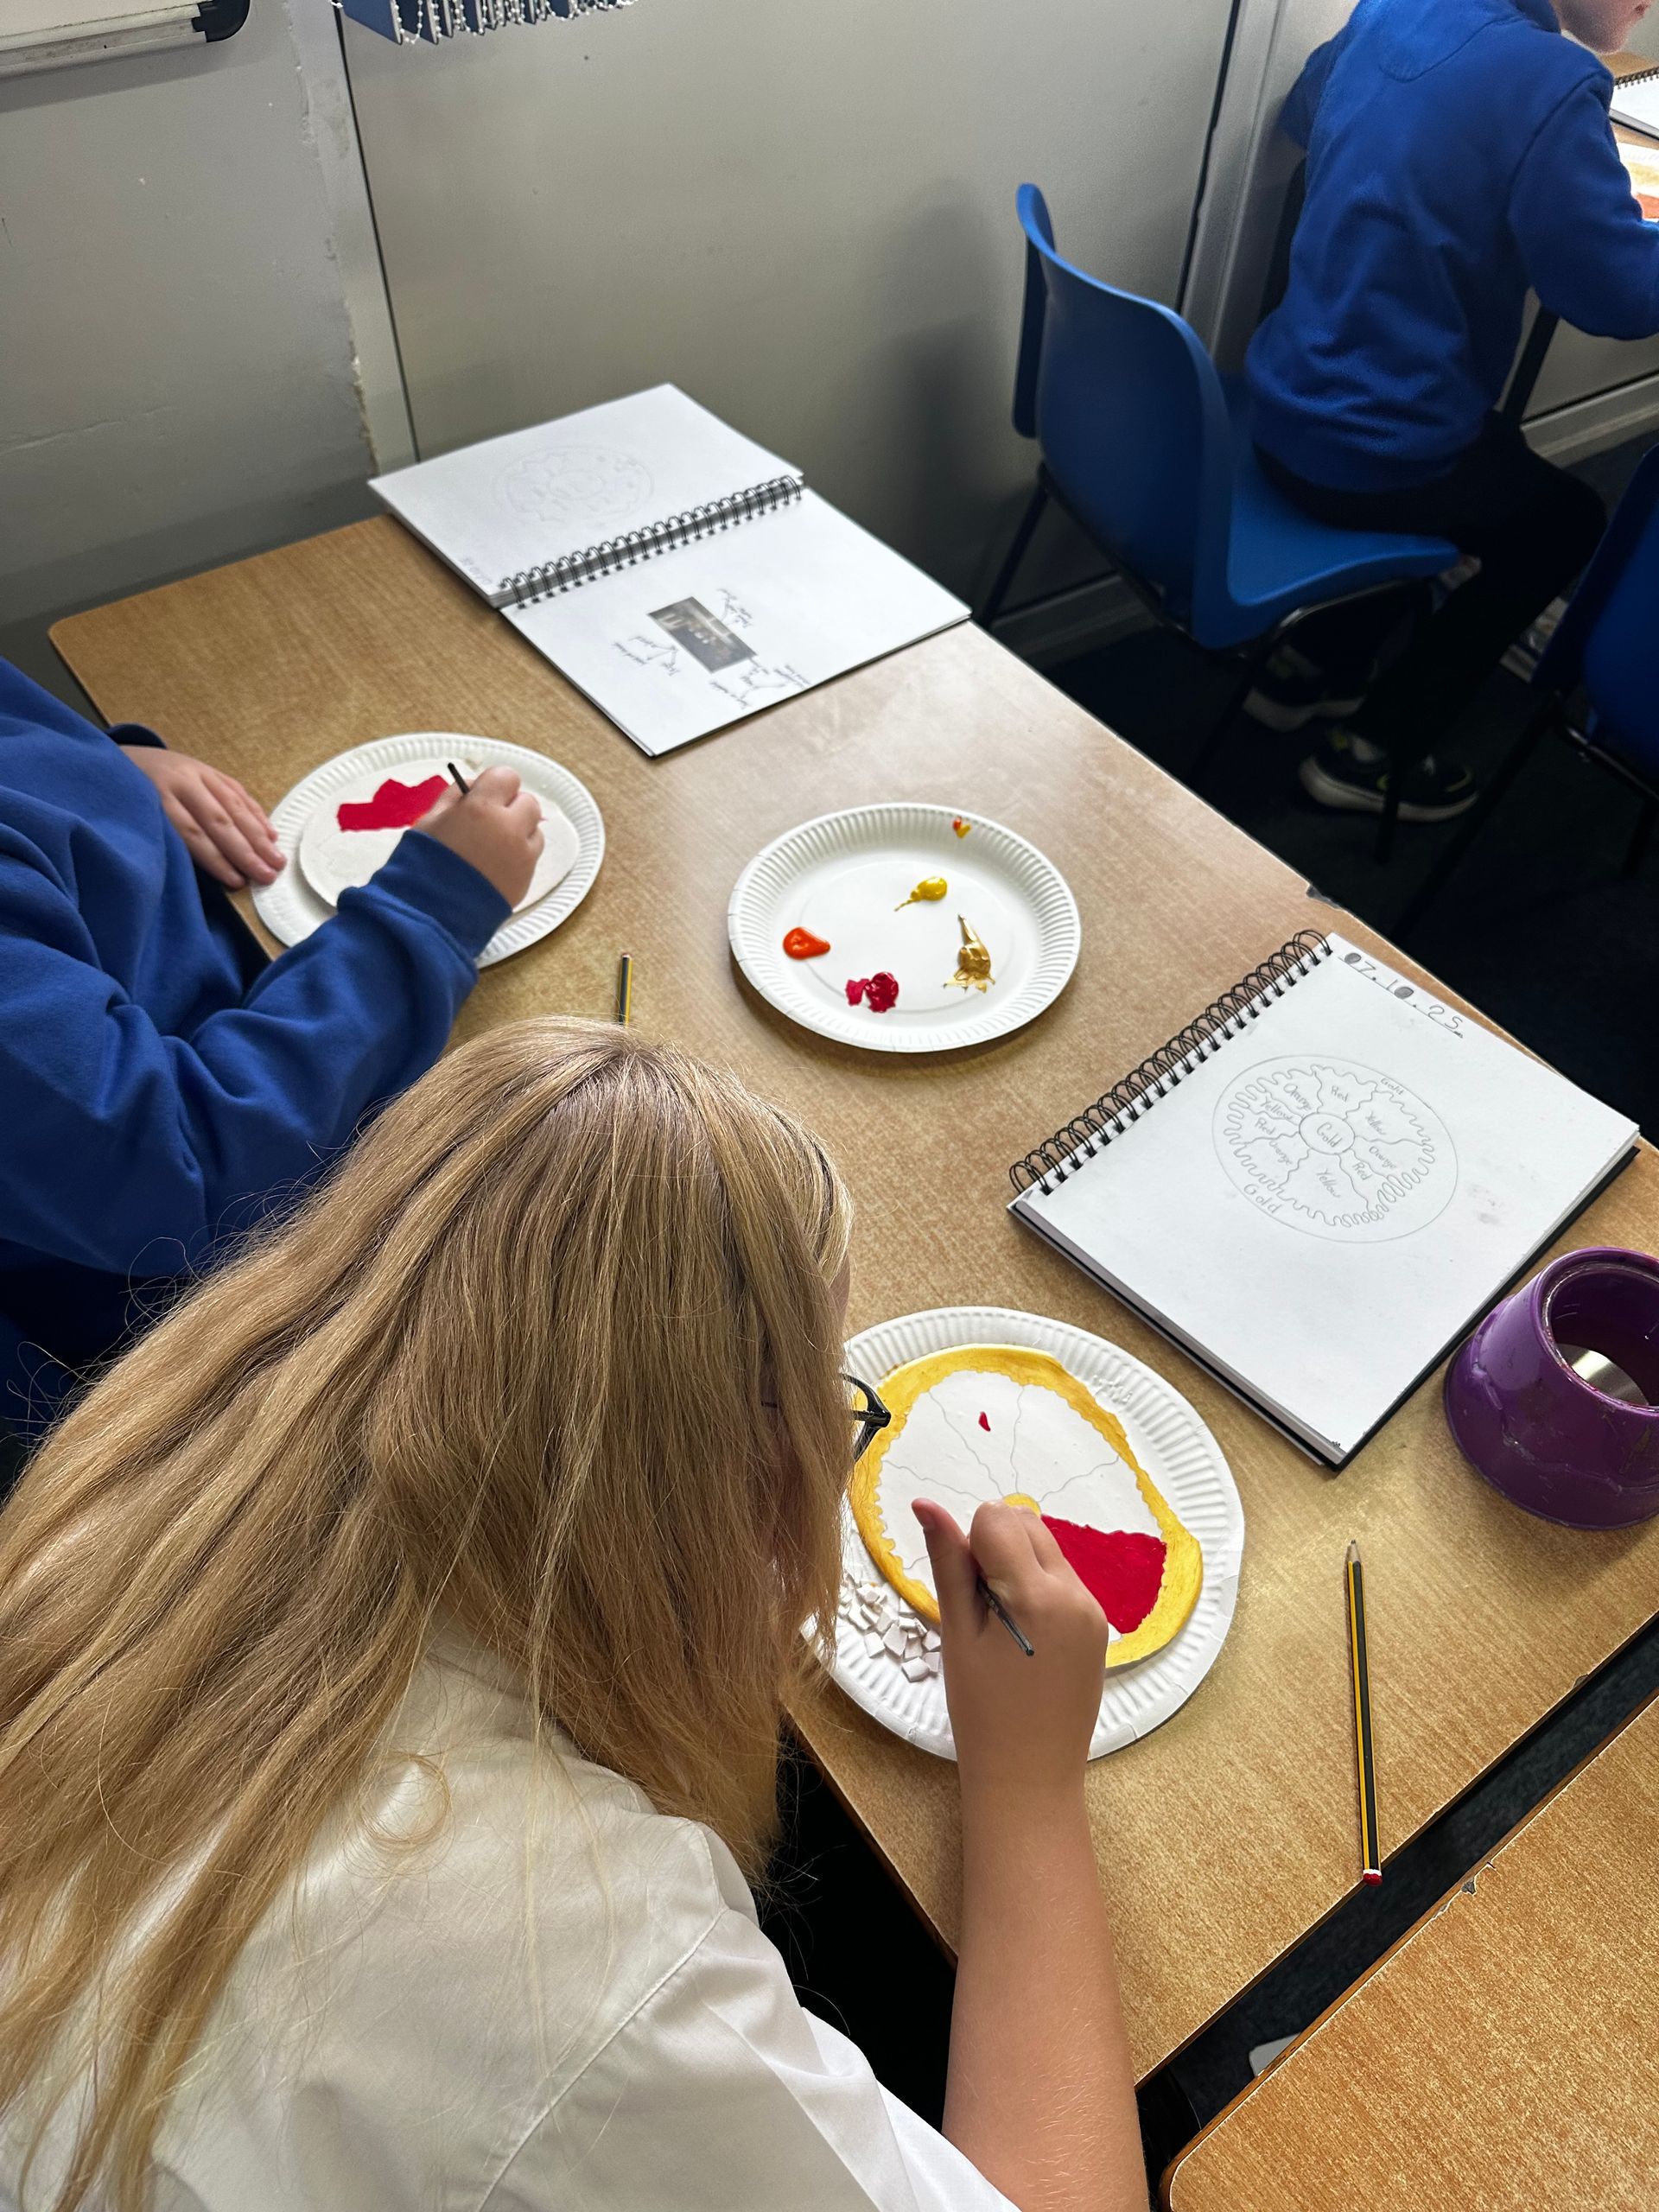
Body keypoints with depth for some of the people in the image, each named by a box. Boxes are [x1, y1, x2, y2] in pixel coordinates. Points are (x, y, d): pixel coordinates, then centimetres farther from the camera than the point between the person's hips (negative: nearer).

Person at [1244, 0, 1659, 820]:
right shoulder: (1546, 79, -21)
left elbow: (1301, 115, 22)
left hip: (1285, 407, 8)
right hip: (1367, 457, -8)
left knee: (1497, 448, 32)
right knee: (1566, 521, 18)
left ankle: (1309, 667, 31)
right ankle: (1371, 752, 16)